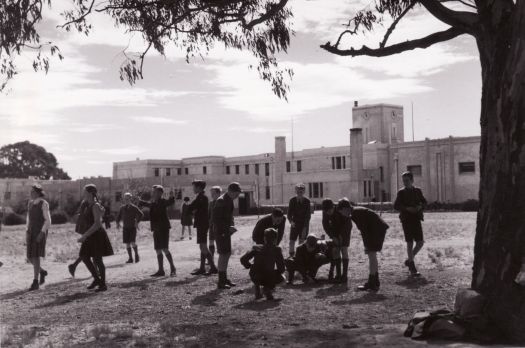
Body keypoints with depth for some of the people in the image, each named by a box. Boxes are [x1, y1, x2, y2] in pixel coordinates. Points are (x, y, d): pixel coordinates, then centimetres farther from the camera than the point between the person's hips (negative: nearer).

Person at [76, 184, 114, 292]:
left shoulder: (95, 206, -17)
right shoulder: (87, 205, 11)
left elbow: (97, 223, -25)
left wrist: (85, 235, -27)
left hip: (97, 235, -9)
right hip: (90, 236, 9)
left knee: (97, 259, -3)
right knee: (84, 257, 9)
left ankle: (103, 284, 7)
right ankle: (97, 279, 22)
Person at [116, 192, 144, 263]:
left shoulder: (133, 207, -5)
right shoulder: (122, 208, 7)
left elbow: (141, 214, -6)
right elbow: (119, 216, 19)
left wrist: (137, 222, -12)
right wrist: (118, 223, 5)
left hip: (132, 227, -4)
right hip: (125, 228, 4)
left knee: (133, 242, -15)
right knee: (127, 244, 1)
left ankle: (136, 255, 6)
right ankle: (130, 258, 7)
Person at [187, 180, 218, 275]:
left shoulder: (201, 197, -14)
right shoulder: (201, 197, 16)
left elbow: (190, 208, -16)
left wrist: (192, 210, 3)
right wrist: (194, 211, -2)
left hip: (202, 224, -10)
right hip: (201, 224, 10)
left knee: (203, 247, -10)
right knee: (203, 247, 11)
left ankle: (213, 267, -11)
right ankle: (202, 268, 16)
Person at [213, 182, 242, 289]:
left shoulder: (229, 200, 10)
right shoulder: (221, 201, -19)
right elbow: (216, 219, -22)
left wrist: (232, 225, 5)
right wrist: (228, 228, -22)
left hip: (226, 231, 9)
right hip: (220, 231, -9)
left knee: (227, 253, 13)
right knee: (223, 254, -8)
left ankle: (224, 278, 23)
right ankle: (221, 282, -3)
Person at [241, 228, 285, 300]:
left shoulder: (256, 248, 7)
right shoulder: (277, 250, 1)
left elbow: (243, 259, 1)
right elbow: (281, 269, 0)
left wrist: (250, 266, 17)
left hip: (254, 278, 3)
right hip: (269, 279, -3)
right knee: (282, 278, 27)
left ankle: (257, 293, 23)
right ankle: (269, 288, -1)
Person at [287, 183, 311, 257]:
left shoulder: (307, 201, -6)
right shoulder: (292, 200, -2)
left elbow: (308, 215, -8)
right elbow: (289, 213, 1)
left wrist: (305, 227, -16)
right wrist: (291, 221, -19)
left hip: (304, 224, -1)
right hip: (295, 224, 2)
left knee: (302, 242, -5)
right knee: (292, 241, -2)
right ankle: (291, 256, 11)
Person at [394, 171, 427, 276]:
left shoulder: (417, 191, 9)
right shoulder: (401, 192, 0)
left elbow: (424, 202, 14)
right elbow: (396, 205, -4)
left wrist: (420, 206, -8)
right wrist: (407, 208, -18)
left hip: (416, 219, 3)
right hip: (406, 219, -3)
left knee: (420, 242, 0)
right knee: (410, 243, -2)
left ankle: (409, 260, 22)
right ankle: (412, 268, 6)